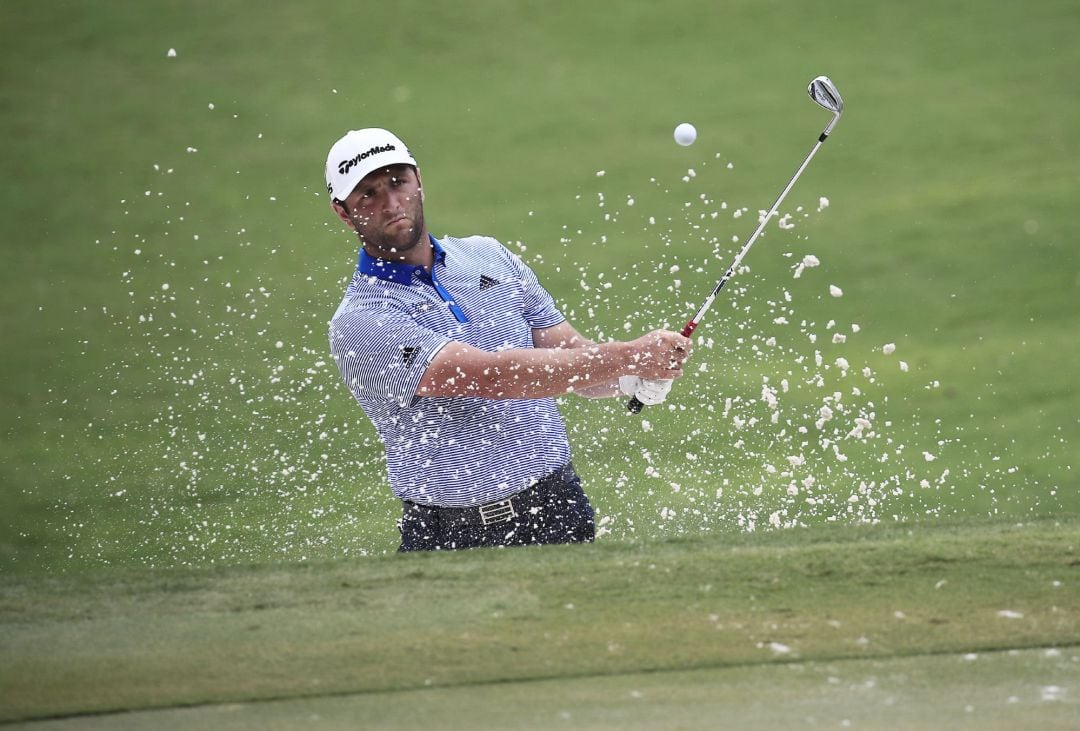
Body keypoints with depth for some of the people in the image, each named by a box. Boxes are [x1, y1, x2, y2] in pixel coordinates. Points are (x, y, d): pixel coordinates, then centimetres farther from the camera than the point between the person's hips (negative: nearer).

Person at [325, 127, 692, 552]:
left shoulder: (488, 255, 11)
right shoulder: (359, 323, -11)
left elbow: (574, 357, 13)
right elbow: (491, 376, -21)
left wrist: (637, 378, -11)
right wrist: (629, 356, -23)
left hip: (559, 512, 4)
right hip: (451, 538, -4)